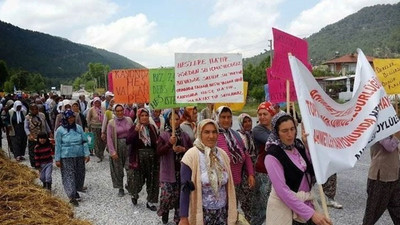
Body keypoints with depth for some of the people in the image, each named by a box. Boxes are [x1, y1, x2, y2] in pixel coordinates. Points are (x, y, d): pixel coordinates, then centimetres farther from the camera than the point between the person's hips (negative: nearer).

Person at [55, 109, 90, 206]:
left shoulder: (79, 128, 4)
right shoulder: (60, 130, -4)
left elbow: (84, 141, 5)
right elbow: (58, 145, -2)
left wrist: (87, 154, -2)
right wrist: (57, 159, -3)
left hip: (79, 156, 4)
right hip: (67, 157, -3)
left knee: (79, 174, 11)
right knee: (69, 175, -5)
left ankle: (75, 191, 30)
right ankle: (72, 196, -5)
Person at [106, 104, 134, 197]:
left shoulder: (129, 120, 3)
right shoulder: (111, 123, -4)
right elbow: (109, 138, -7)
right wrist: (112, 152, -13)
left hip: (129, 145, 1)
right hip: (118, 146, -1)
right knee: (118, 169, 8)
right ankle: (120, 189, 23)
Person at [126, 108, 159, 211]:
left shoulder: (152, 127, 5)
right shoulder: (134, 127, -5)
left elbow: (156, 142, 13)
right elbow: (128, 141, -18)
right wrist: (136, 131, -29)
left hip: (151, 157, 3)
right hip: (138, 157, -3)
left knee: (152, 180, 8)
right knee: (137, 180, 2)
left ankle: (150, 202, 24)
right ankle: (134, 195, 36)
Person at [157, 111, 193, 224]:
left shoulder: (184, 135, 6)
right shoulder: (163, 135, -3)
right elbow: (159, 152, -12)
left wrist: (183, 149, -12)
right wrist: (169, 144, -24)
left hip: (182, 170, 3)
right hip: (168, 170, -3)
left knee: (180, 194, 8)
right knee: (167, 194, -4)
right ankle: (165, 212, 27)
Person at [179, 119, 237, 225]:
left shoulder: (222, 154, 3)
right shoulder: (191, 155, -13)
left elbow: (228, 185, 10)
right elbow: (185, 189, -13)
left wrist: (232, 211, 12)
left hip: (222, 212, 4)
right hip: (201, 213, -4)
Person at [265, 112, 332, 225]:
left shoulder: (299, 145, 0)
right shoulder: (273, 156, -18)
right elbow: (283, 191, -22)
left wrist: (308, 145, -10)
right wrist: (311, 214, -24)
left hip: (305, 202, 6)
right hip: (285, 207, -5)